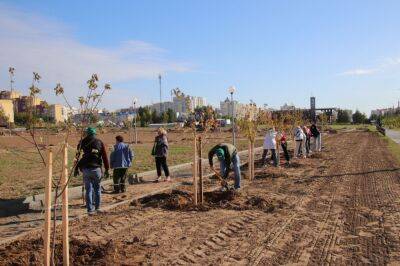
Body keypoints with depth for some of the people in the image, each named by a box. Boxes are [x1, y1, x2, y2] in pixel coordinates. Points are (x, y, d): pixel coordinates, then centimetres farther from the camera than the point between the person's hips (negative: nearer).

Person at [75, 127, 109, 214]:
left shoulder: (83, 142, 7)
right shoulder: (99, 142, 5)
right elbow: (104, 156, 2)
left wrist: (76, 168, 10)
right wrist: (107, 169, 6)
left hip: (85, 169, 1)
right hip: (96, 168, -1)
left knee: (88, 189, 7)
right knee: (97, 188, 14)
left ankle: (90, 209, 6)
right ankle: (97, 207, 19)